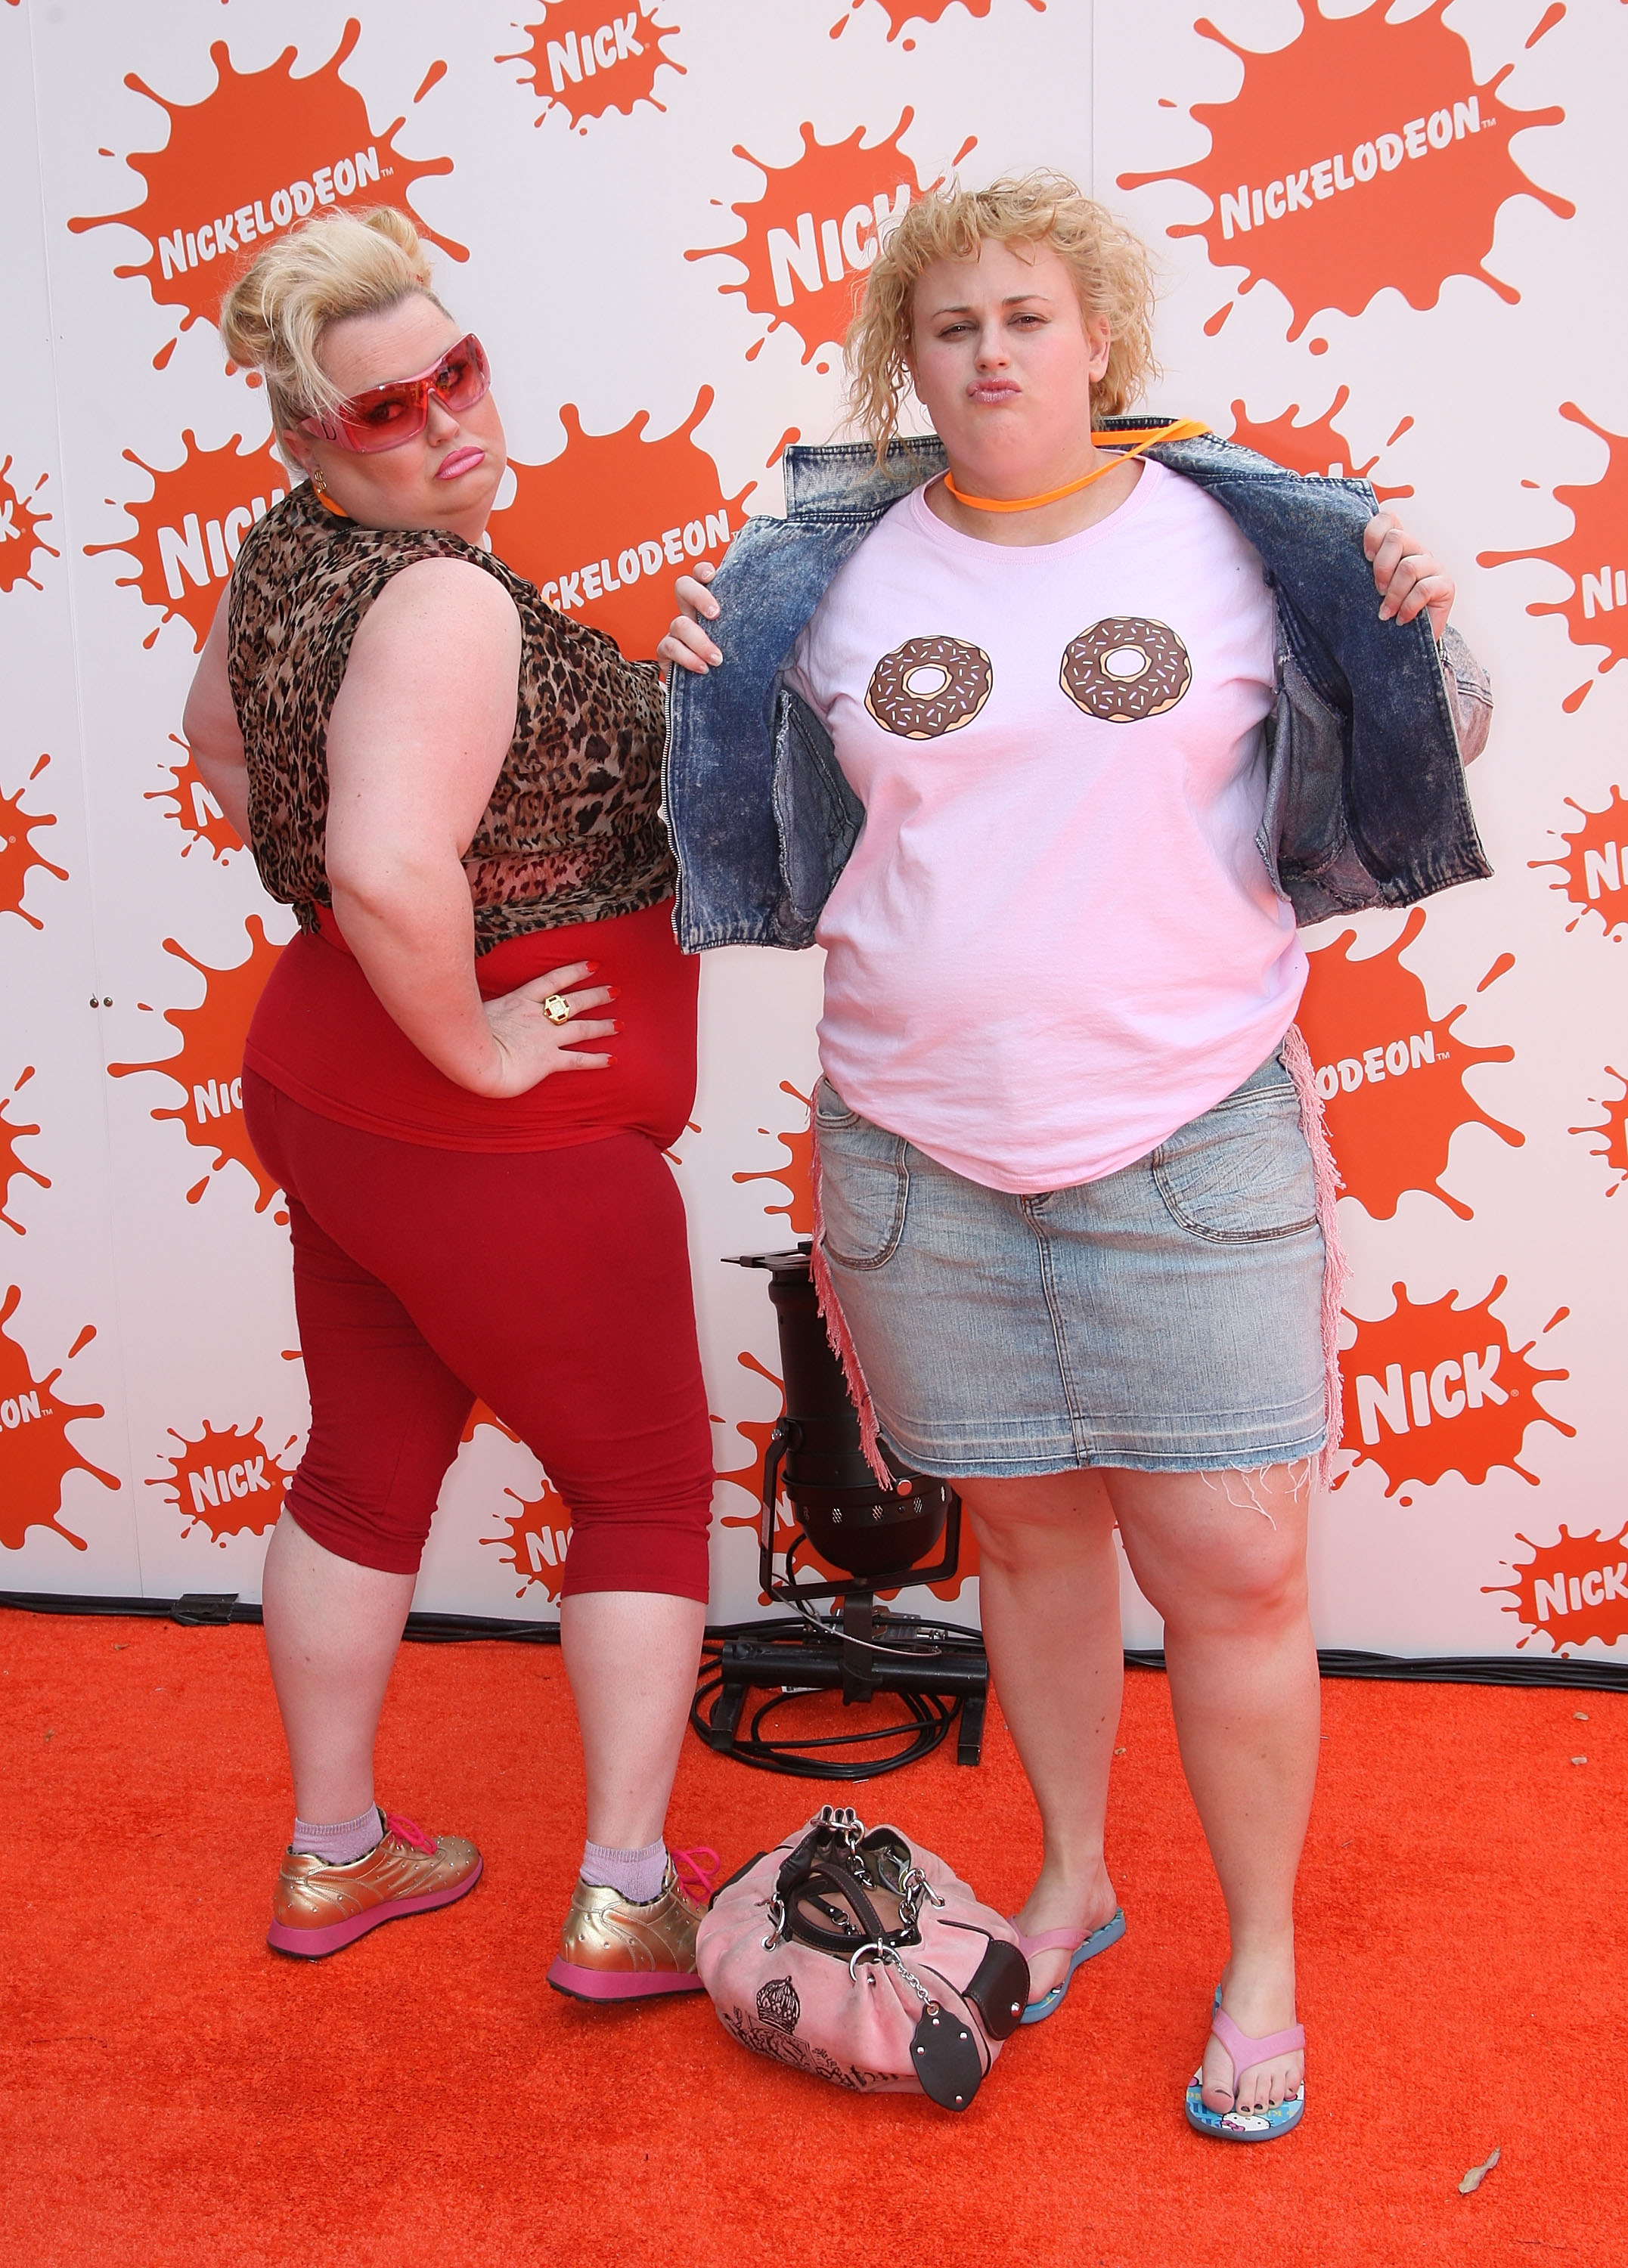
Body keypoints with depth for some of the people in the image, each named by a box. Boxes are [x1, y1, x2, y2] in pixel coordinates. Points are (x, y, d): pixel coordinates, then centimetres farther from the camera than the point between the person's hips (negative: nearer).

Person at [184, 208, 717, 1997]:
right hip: (501, 1145, -8)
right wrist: (475, 1045, -24)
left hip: (326, 1088, 9)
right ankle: (627, 1898, 16)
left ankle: (332, 1856, 35)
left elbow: (222, 743, 23)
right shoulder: (446, 602, -25)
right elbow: (391, 871, -41)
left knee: (366, 1474, 20)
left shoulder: (283, 559, 4)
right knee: (648, 1491, 10)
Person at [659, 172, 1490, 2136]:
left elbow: (1397, 784, 8)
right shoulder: (832, 571, 6)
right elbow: (770, 822, 15)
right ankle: (1070, 1880, 38)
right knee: (1026, 1529, 15)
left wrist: (1419, 641, -10)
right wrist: (704, 680, -2)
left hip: (1193, 1151, -2)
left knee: (1232, 1566, 0)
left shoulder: (1238, 538, 1)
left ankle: (1262, 1965, 23)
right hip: (920, 1155, 2)